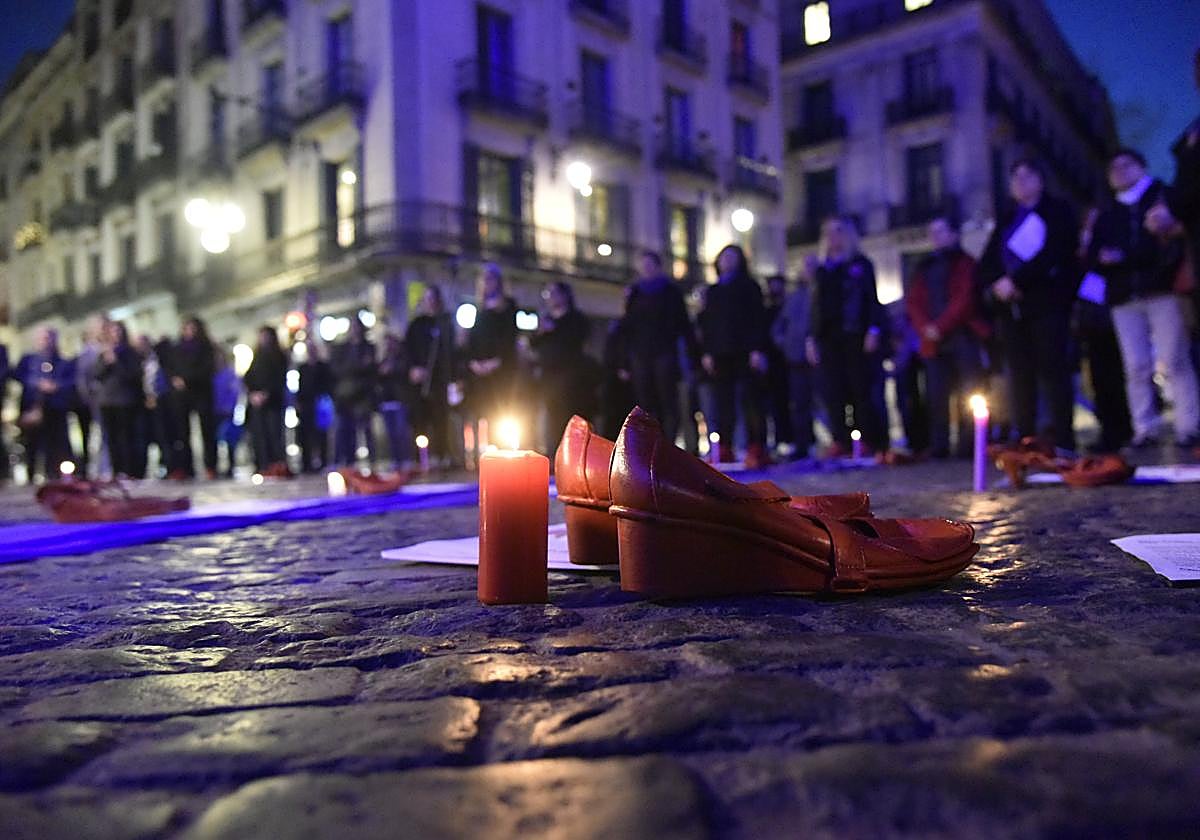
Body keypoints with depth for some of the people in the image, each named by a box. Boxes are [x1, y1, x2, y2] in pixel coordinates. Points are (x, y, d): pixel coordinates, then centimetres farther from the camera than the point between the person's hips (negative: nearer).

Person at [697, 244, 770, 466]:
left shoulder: (749, 286, 10)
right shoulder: (712, 291, 22)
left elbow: (759, 319, 1)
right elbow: (705, 323, 18)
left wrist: (758, 350, -10)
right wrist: (706, 352, 7)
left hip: (745, 353, -4)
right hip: (720, 354, 4)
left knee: (751, 401, -9)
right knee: (722, 404, -1)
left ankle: (756, 449, -11)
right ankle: (724, 449, 0)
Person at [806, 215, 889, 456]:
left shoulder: (861, 264, 9)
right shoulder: (821, 267, 18)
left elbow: (871, 298, 1)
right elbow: (816, 304, 16)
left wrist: (874, 330, -12)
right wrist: (811, 337, 6)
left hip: (856, 337, -3)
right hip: (828, 338, 4)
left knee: (862, 391, -6)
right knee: (833, 394, -3)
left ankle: (874, 443, -2)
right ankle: (840, 442, -1)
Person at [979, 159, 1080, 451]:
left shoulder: (1057, 213, 8)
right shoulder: (1006, 220, 23)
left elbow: (1053, 254, -7)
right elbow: (987, 263, 13)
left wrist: (1015, 280, -14)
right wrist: (997, 285, -7)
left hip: (1047, 303, -4)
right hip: (1010, 306, 4)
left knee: (1052, 369, -10)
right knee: (1019, 375, 0)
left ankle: (1063, 440, -9)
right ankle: (1025, 441, 2)